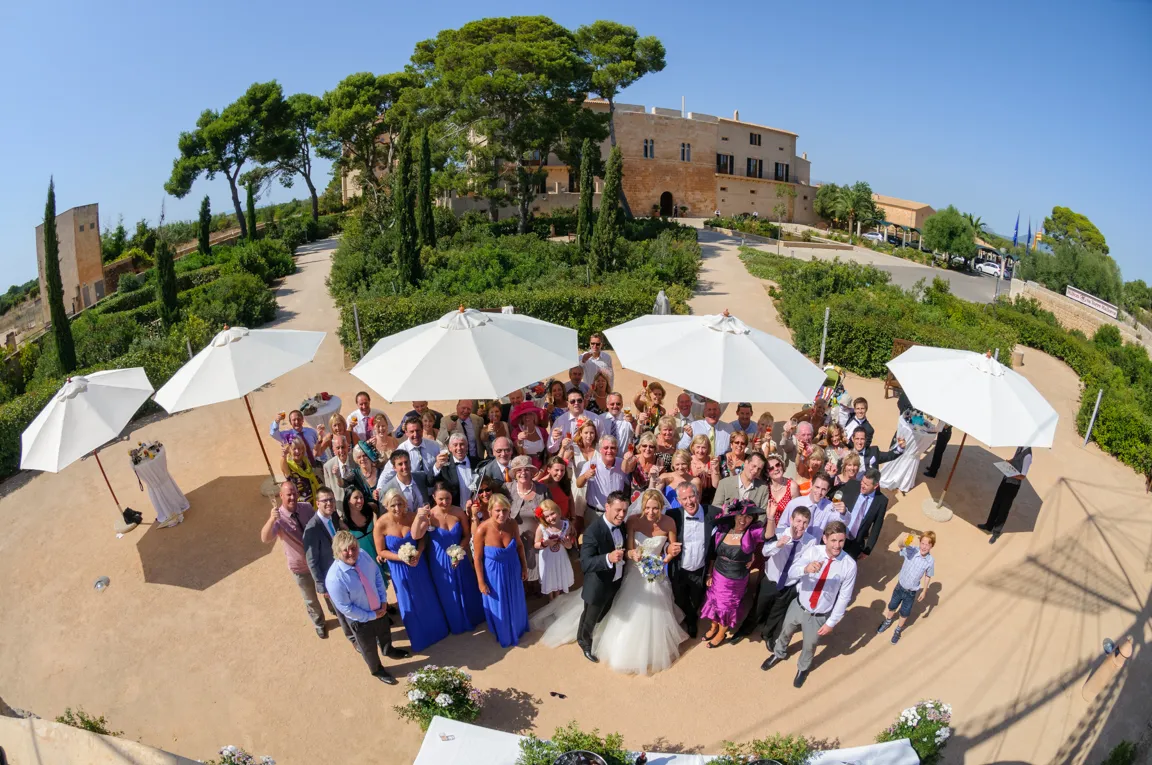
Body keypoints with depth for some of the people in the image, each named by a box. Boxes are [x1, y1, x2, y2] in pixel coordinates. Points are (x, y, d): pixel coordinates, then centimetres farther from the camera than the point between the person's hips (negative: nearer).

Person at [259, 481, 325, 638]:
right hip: (300, 567, -2)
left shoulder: (306, 507, -15)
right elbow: (265, 539, -43)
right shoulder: (278, 517, -25)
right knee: (310, 600, 21)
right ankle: (319, 624, 49)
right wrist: (272, 520, -61)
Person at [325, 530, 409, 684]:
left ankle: (389, 650, 68)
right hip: (360, 620, -4)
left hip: (379, 609, 5)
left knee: (385, 633, 33)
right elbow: (346, 608, -26)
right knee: (369, 647, 25)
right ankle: (377, 670, 57)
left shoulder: (363, 555, -23)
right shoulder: (334, 578, -37)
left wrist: (383, 601, -10)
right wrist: (371, 616, -17)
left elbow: (377, 575, -5)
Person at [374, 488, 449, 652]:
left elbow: (420, 537, -15)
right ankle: (420, 637, 42)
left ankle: (435, 629, 47)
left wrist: (418, 554, -34)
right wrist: (402, 558, -22)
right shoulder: (381, 524, -22)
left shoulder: (412, 517, -20)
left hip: (418, 563, 1)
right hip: (399, 568, -1)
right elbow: (381, 551, -13)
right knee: (410, 603, 18)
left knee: (428, 599, 20)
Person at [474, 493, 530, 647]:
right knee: (499, 605, 22)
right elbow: (478, 558, -18)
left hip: (513, 570, 3)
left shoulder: (512, 524, -22)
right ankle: (504, 634, 52)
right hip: (494, 574, -3)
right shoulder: (482, 530, -32)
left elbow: (520, 546, -2)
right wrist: (481, 582, -11)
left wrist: (524, 567, 5)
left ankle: (518, 628, 59)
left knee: (515, 602, 27)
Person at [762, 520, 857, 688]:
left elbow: (844, 597, -13)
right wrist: (806, 568, -54)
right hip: (798, 606, 1)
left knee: (810, 645, 24)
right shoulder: (813, 551, -21)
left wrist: (832, 622, -9)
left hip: (819, 616, -1)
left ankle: (802, 668, 57)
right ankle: (779, 654, 60)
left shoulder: (849, 565, -23)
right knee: (785, 633, 26)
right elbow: (791, 573, -32)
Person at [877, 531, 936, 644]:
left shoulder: (930, 561, -18)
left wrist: (924, 591, 6)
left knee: (905, 613, 20)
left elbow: (927, 576, -2)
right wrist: (904, 541, -66)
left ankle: (898, 630, 48)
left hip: (911, 592, 0)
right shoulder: (912, 550, -23)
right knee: (892, 606, 23)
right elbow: (900, 546, -44)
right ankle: (887, 622, 53)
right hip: (900, 586, 0)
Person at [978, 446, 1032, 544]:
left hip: (1013, 485, -7)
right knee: (996, 503, 18)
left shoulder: (1028, 455, -26)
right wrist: (1008, 462, -1)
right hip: (1006, 480, 7)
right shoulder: (1020, 447, -3)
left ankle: (996, 532, 22)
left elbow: (1022, 476, -24)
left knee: (1004, 509, 7)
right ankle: (989, 526, 33)